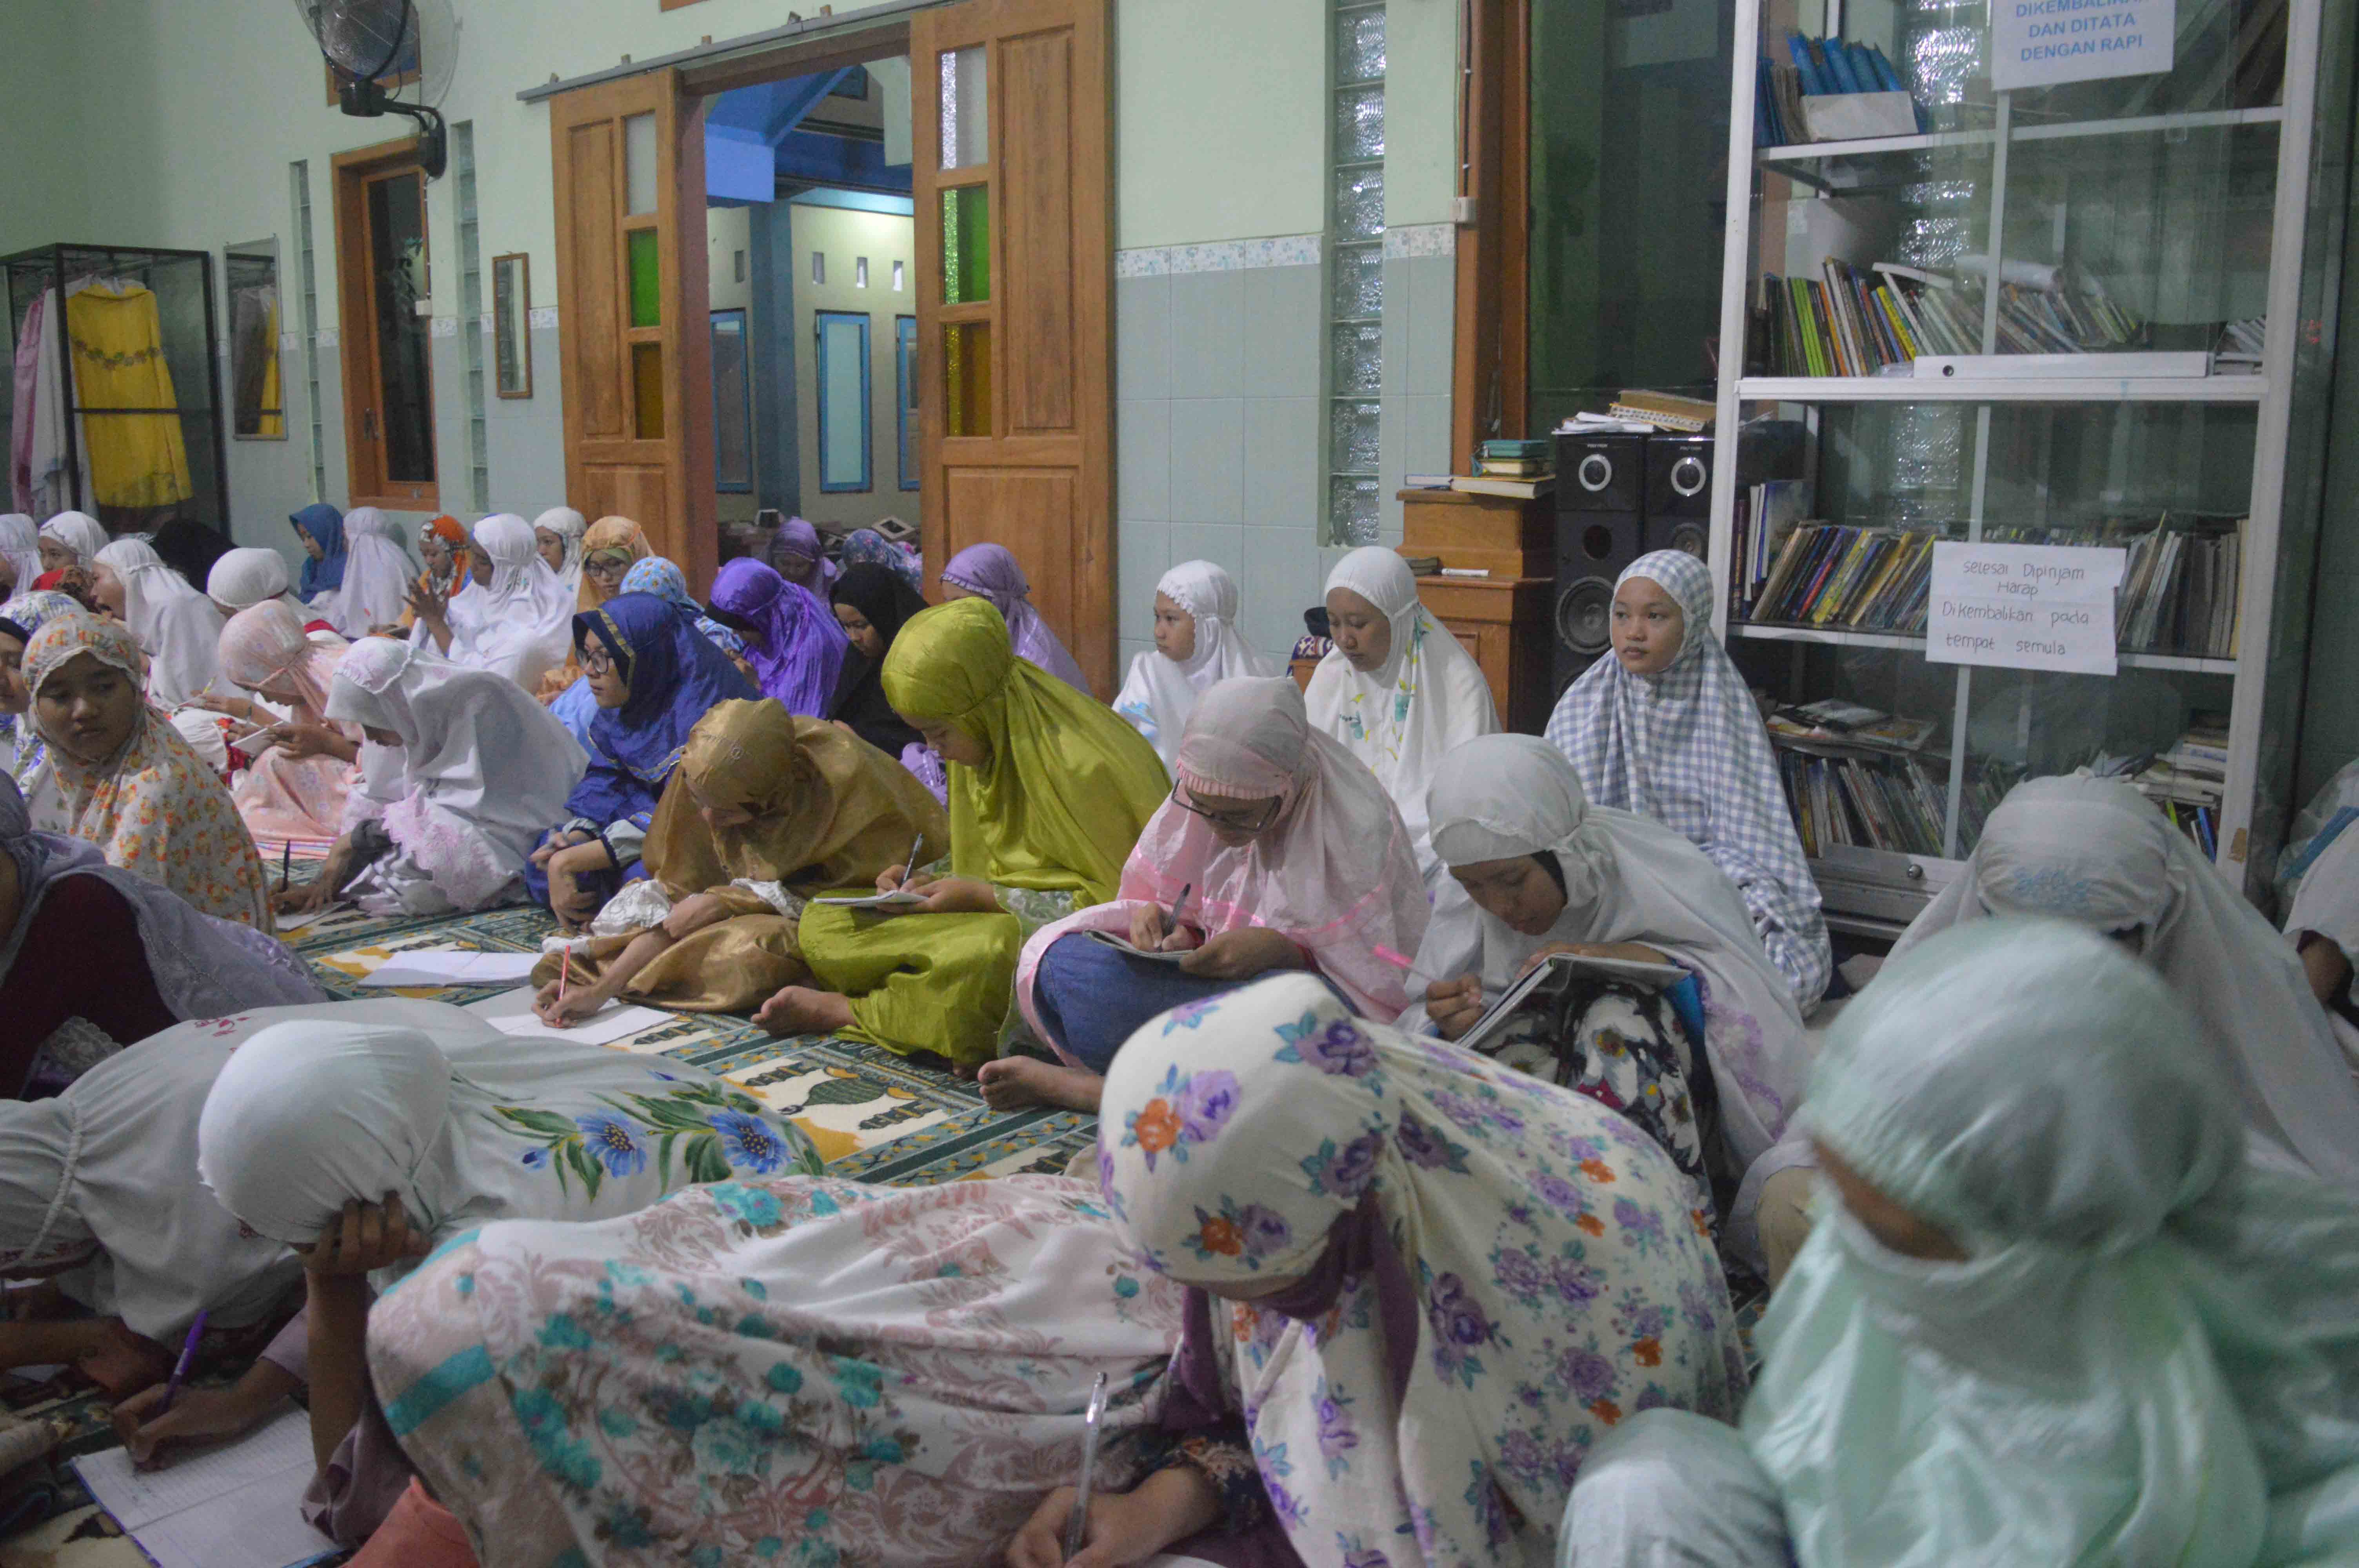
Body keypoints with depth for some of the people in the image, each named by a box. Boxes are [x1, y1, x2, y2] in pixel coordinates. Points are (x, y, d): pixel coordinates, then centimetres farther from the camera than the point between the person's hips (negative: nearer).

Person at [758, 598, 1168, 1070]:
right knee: (821, 925, -2)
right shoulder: (978, 751, 5)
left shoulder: (1081, 764, -21)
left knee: (984, 956, -40)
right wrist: (927, 884, -3)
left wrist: (986, 897, -18)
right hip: (993, 923, 8)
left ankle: (842, 1010, -11)